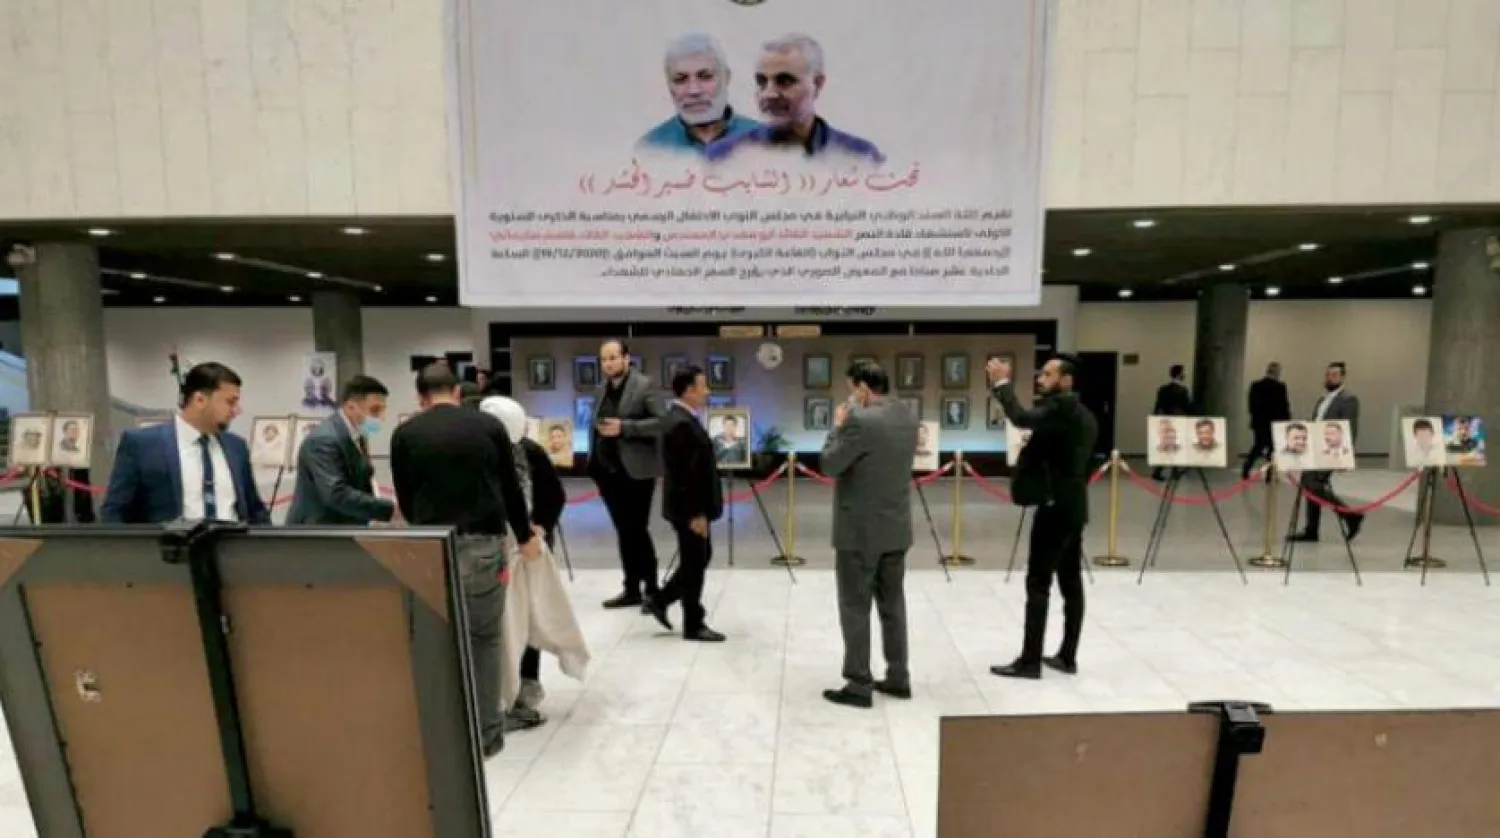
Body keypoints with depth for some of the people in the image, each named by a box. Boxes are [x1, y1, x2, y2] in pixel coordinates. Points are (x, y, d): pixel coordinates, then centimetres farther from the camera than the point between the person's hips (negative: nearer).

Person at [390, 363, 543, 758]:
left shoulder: (405, 434, 3)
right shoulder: (489, 426, 3)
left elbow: (405, 497, 11)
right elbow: (511, 488, 9)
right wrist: (524, 536, 23)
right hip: (483, 544, 0)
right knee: (485, 639, 13)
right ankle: (487, 732, 21)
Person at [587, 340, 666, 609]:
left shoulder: (644, 385, -8)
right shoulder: (603, 389, 14)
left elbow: (662, 422, -16)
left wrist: (624, 427, -23)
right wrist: (594, 460, 11)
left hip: (635, 471, -7)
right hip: (608, 471, 7)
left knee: (637, 530, -4)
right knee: (624, 532, 11)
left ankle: (651, 589, 10)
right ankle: (632, 589, 19)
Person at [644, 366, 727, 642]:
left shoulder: (681, 419, 11)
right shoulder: (681, 424, -22)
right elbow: (685, 474, -24)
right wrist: (696, 514, -22)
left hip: (692, 506, 10)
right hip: (689, 508, -10)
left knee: (699, 559, 19)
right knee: (695, 563, 2)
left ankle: (660, 600, 28)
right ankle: (693, 625, 15)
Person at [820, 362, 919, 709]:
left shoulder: (860, 421, -20)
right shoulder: (908, 417, 6)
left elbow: (829, 465, -14)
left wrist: (838, 425, -2)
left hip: (860, 531, -8)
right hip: (896, 528, 8)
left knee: (856, 608, 2)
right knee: (893, 604, 16)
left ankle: (859, 686, 10)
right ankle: (898, 678, 26)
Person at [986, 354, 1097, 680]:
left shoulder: (1062, 407, -15)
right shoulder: (1083, 414, 15)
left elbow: (1022, 418, -31)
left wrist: (1002, 383, -20)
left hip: (1056, 507, -10)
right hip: (1073, 507, 10)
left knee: (1038, 584, -5)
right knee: (1071, 583, 11)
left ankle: (1030, 661, 0)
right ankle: (1067, 656, 18)